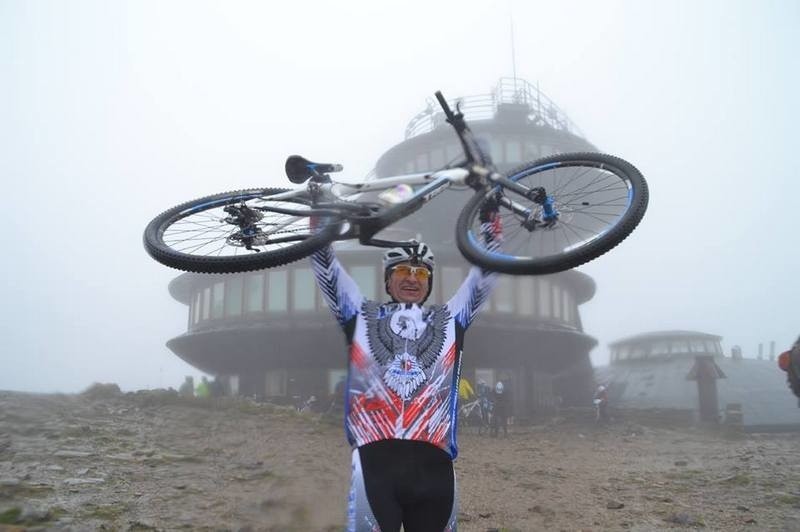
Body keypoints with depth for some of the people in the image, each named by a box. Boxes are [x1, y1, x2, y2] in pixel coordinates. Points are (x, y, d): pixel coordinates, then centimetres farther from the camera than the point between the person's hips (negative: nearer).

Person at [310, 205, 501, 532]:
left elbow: (486, 270, 18)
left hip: (433, 465, 2)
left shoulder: (449, 320, 20)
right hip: (375, 461, -2)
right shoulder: (362, 316, 17)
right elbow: (326, 267, 13)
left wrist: (490, 214, 13)